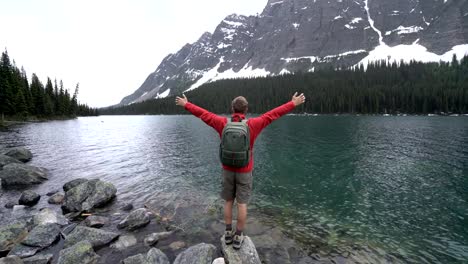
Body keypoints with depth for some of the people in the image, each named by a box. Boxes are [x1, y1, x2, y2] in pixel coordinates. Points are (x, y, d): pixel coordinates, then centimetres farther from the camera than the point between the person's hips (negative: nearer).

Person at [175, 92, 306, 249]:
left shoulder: (223, 123, -9)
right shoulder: (252, 124, -14)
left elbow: (202, 113, 1)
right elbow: (274, 114, -7)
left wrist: (185, 104, 15)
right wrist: (294, 103, 4)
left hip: (227, 170, 2)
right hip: (244, 172, -2)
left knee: (228, 201, 16)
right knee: (242, 204, 9)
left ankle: (228, 233, 27)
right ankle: (238, 237, 21)